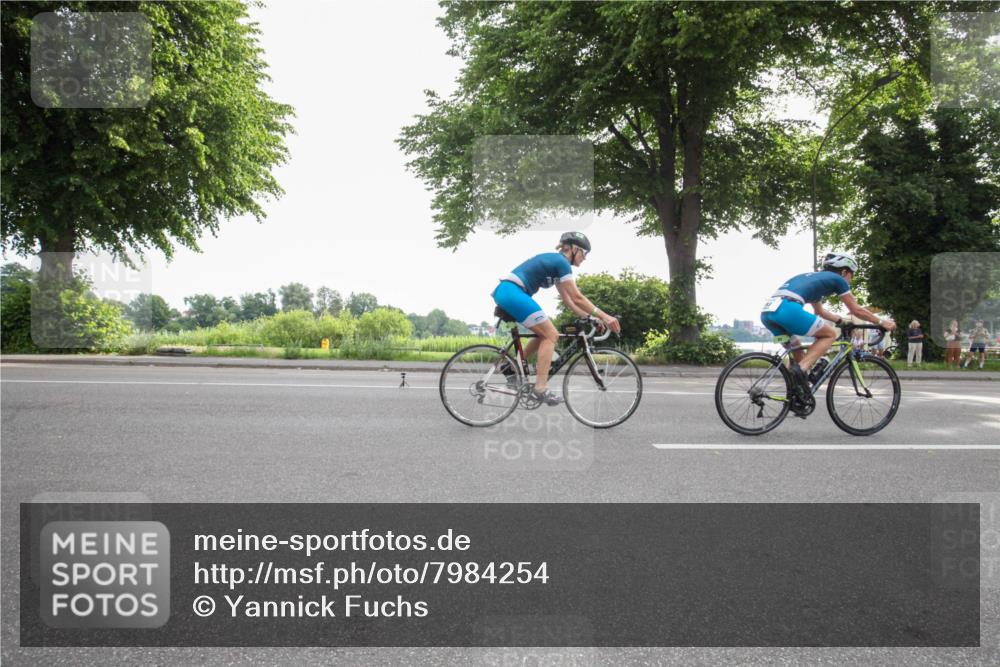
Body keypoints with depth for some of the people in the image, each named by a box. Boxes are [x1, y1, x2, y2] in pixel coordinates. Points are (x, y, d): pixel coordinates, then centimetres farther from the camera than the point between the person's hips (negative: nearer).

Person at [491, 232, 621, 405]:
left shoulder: (554, 261, 23)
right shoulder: (561, 262, -6)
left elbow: (567, 299, 23)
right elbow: (577, 298, -9)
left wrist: (589, 317, 17)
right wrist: (604, 316, -5)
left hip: (505, 292, 10)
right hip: (512, 292, -10)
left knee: (545, 334, 16)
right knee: (551, 335, -6)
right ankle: (540, 388, -11)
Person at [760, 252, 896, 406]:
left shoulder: (815, 278, 37)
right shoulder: (837, 279, 16)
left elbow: (819, 311, 50)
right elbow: (857, 310, 22)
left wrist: (841, 319, 60)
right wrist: (881, 321, 35)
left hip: (767, 311, 8)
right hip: (787, 308, -8)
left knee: (796, 349, 28)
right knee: (830, 334, 12)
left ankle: (796, 395, 24)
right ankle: (801, 369, -6)